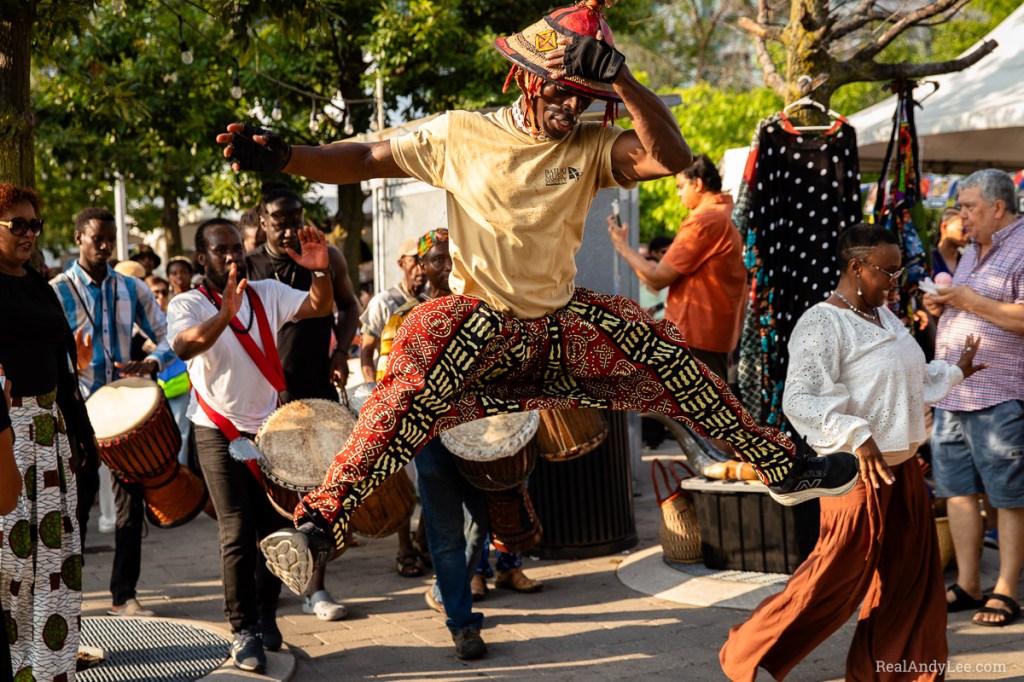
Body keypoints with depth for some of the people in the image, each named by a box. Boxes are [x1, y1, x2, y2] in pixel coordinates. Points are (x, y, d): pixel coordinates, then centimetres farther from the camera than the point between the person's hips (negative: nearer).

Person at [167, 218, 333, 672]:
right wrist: (225, 314, -44)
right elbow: (183, 346, -28)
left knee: (275, 527, 7)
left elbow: (319, 307, -7)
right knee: (238, 533, -7)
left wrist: (321, 272, -28)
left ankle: (266, 618, 24)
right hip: (219, 431, -4)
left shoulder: (267, 294, 5)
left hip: (269, 426, 4)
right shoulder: (188, 305, -7)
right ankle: (243, 631, 0)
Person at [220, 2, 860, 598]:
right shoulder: (462, 134, -6)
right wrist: (283, 156, -24)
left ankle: (786, 468, 14)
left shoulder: (591, 146, -2)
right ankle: (318, 529, -39)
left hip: (563, 322, 4)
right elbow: (365, 159, -9)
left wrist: (619, 79, -24)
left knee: (672, 358, -4)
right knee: (412, 390, -33)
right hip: (481, 322, -4)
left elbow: (672, 157, -18)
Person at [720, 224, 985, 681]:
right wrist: (857, 437, -33)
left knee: (908, 576, 10)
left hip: (902, 465, 9)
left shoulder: (883, 315, 12)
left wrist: (953, 372, 32)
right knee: (838, 574, -4)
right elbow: (799, 400, -25)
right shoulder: (822, 326, -16)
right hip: (858, 471, -9)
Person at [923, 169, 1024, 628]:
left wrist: (971, 301, -17)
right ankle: (967, 585, 18)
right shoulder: (974, 251, 20)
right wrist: (942, 305, 11)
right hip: (953, 394, 9)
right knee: (957, 489, 10)